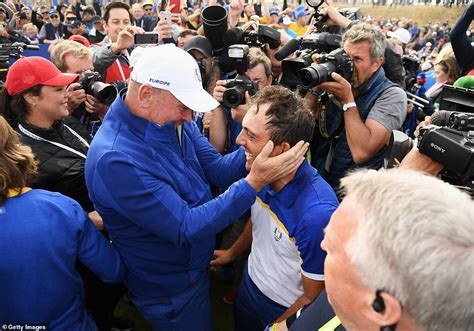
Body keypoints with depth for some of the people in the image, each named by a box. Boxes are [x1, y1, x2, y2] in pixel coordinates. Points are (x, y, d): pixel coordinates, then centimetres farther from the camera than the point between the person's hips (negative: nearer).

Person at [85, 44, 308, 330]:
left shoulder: (172, 120, -9)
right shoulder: (116, 159, -34)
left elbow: (218, 170, -7)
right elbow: (186, 228, -32)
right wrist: (256, 181, -36)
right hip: (171, 290, -7)